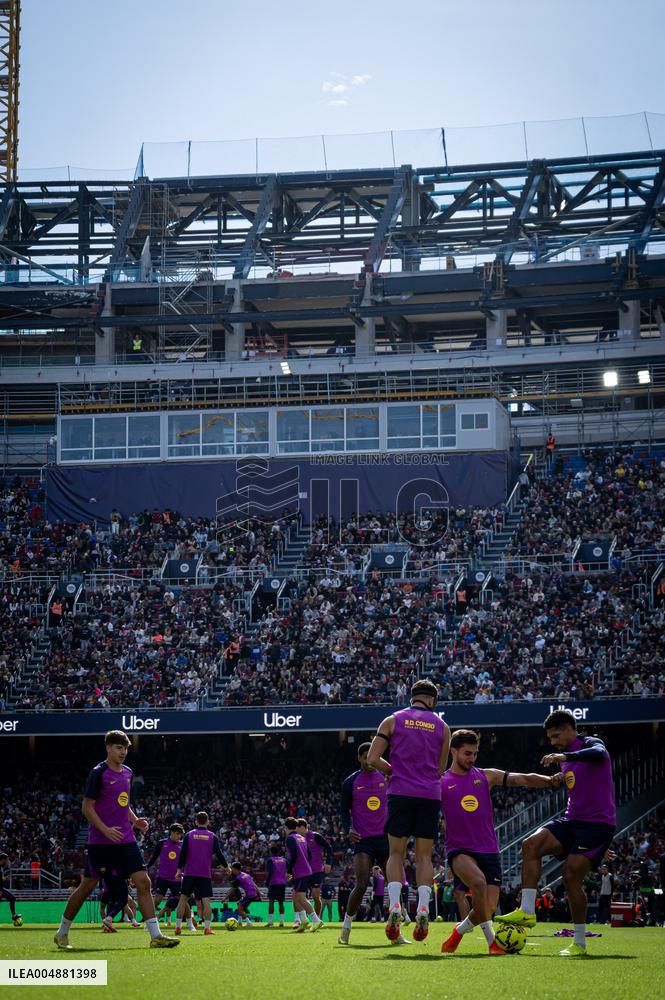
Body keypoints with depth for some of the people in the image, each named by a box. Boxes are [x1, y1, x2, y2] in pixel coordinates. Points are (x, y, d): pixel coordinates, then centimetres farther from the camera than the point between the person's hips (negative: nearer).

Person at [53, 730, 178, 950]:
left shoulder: (127, 772, 13)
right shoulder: (98, 773, -9)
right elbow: (87, 807, -11)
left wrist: (135, 820, 8)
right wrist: (106, 830, -20)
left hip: (126, 840, 6)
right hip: (100, 841, -6)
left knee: (143, 882, -6)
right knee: (88, 886, 2)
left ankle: (156, 936, -8)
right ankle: (62, 933, 19)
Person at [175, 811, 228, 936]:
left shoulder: (189, 835, 3)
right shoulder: (212, 836, 2)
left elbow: (182, 853, -1)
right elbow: (219, 854, 1)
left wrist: (179, 869, 4)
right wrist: (226, 867, 16)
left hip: (189, 873, 1)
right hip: (205, 874, 0)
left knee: (183, 898, 7)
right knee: (206, 900, -1)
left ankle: (178, 927, 4)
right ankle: (207, 927, -10)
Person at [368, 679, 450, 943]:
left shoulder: (393, 720, 8)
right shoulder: (441, 726, 11)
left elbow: (372, 759, 2)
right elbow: (440, 771, 15)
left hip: (401, 793, -1)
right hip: (430, 795, 1)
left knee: (396, 853, 6)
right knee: (424, 856, 7)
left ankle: (394, 905, -12)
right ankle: (423, 907, -10)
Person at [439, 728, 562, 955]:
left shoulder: (486, 776, 11)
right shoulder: (440, 783, 4)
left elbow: (524, 779, 4)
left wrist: (550, 781, -12)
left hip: (489, 851, 4)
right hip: (459, 850, -4)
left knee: (489, 908, -5)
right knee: (478, 881, -34)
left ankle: (459, 931, 27)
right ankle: (491, 940, -23)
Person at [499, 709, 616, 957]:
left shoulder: (591, 744, -8)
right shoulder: (564, 758, 18)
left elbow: (598, 754, -34)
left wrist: (565, 756, -48)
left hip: (598, 823, -8)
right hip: (572, 820, 8)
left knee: (571, 875, -15)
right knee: (531, 845, -14)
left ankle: (579, 943, -3)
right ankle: (527, 911, -17)